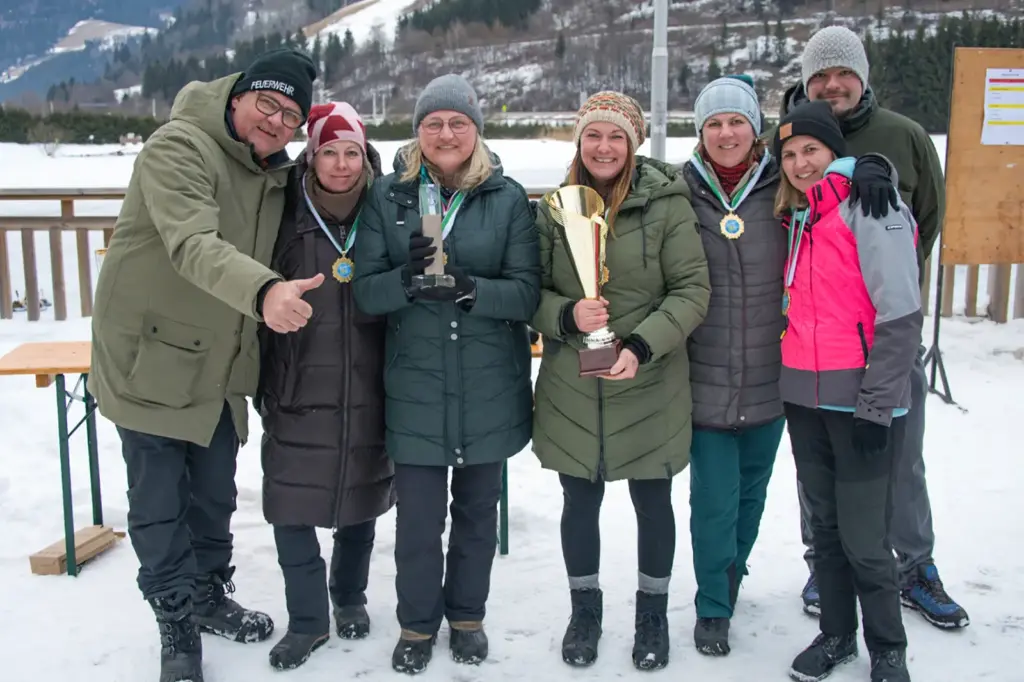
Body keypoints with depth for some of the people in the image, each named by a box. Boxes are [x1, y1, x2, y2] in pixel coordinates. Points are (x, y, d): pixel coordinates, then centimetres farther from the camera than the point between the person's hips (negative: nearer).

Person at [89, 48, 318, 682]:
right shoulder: (179, 148, -20)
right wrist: (264, 292, -52)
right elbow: (192, 244, -37)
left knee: (215, 496, 20)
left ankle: (209, 593, 41)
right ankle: (177, 622, 23)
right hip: (152, 359, -7)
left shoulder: (276, 175, 6)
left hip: (221, 366, 7)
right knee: (159, 504, 4)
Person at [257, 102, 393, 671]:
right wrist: (264, 385, 1)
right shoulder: (287, 218, -4)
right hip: (298, 396, -1)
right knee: (291, 509, 0)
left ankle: (350, 597, 38)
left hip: (367, 394, 1)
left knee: (360, 503, 16)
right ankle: (308, 619, 19)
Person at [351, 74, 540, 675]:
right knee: (418, 517, 2)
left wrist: (470, 288, -24)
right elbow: (366, 291, -2)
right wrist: (407, 277, -23)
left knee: (478, 510, 15)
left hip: (489, 386, 1)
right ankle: (418, 624, 27)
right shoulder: (389, 196, 1)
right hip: (416, 385, 0)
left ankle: (467, 615, 37)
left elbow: (527, 291, -7)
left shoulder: (508, 197, -1)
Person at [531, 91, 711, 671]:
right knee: (580, 503, 13)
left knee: (653, 501, 13)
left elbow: (693, 290, -9)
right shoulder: (555, 209, 2)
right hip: (572, 390, 2)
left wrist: (642, 345, -21)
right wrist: (566, 316, -16)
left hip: (650, 388, -2)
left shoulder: (667, 204, -7)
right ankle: (585, 608, 35)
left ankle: (653, 612, 34)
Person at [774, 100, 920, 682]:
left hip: (861, 400, -7)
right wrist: (795, 382, 14)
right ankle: (837, 633, 31)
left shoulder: (870, 207, -10)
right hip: (805, 397, 7)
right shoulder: (800, 216, 14)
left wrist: (875, 404, -17)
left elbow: (901, 313, -16)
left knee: (864, 538, -1)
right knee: (825, 526, 15)